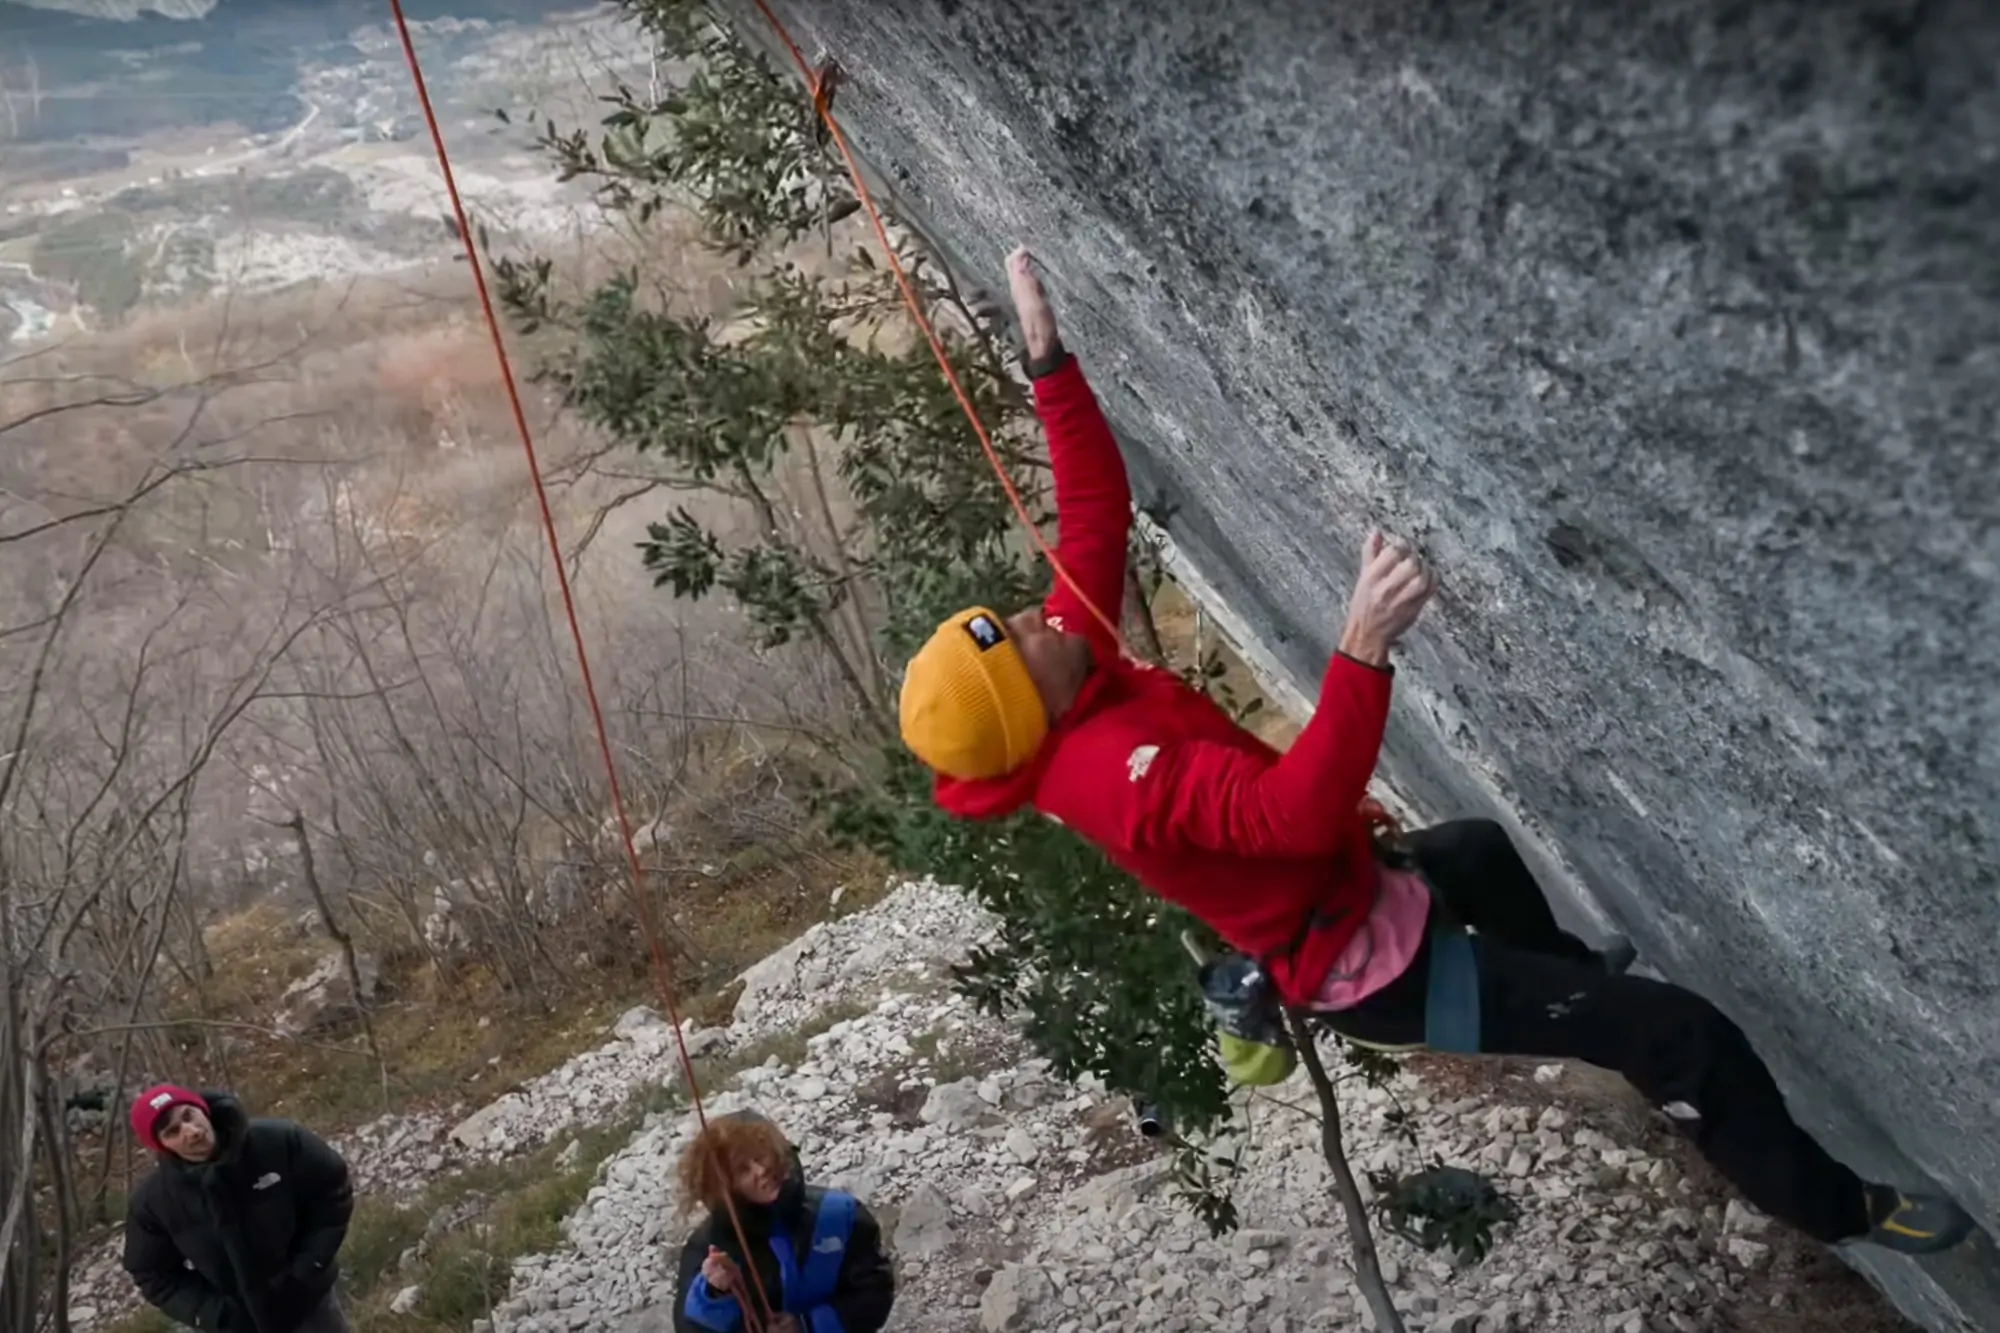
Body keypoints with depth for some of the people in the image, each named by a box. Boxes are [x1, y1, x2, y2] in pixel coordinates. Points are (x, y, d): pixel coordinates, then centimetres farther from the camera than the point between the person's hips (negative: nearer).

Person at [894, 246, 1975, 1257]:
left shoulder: (1067, 670, -6)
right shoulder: (1113, 774, -34)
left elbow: (1096, 504, 0)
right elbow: (1300, 808, -46)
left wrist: (1048, 353, -3)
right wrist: (1365, 646, -54)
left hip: (1343, 890, 10)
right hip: (1370, 966, -10)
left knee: (1477, 846, 39)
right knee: (1687, 1035, -8)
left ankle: (1565, 972, 66)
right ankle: (1833, 1207, 18)